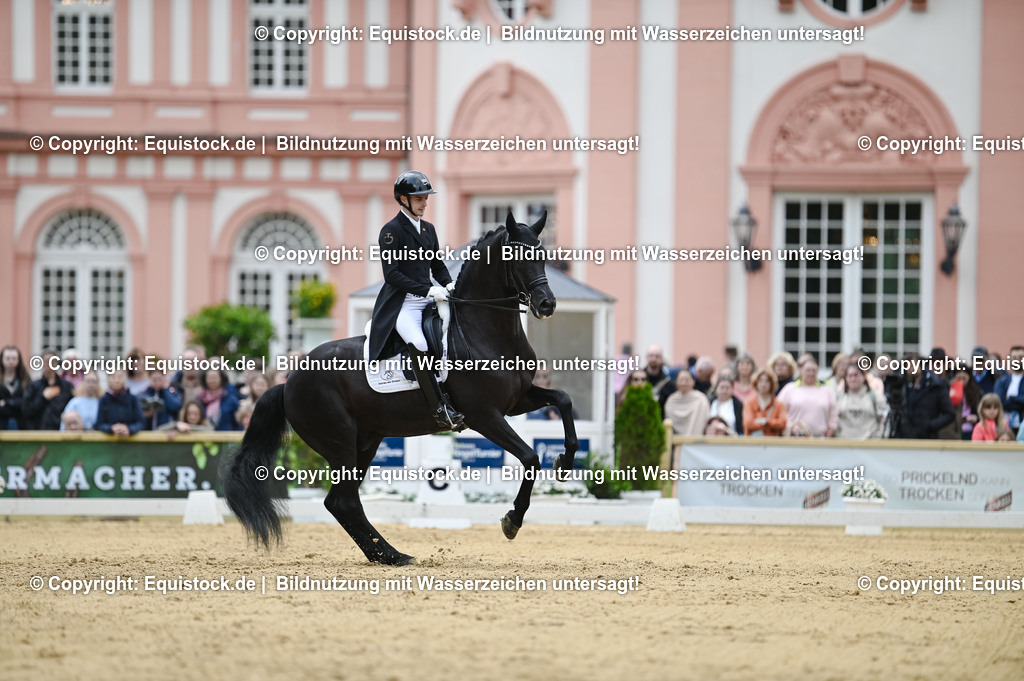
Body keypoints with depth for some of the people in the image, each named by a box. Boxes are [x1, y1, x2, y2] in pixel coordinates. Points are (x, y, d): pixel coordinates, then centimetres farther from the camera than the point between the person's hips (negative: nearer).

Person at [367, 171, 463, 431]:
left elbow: (438, 265, 23)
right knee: (418, 344, -33)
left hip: (427, 302, 8)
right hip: (400, 305, -8)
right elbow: (391, 274, -14)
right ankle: (440, 409, -36)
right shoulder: (391, 231, -6)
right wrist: (428, 290, -20)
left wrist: (449, 285, 1)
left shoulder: (428, 229, 17)